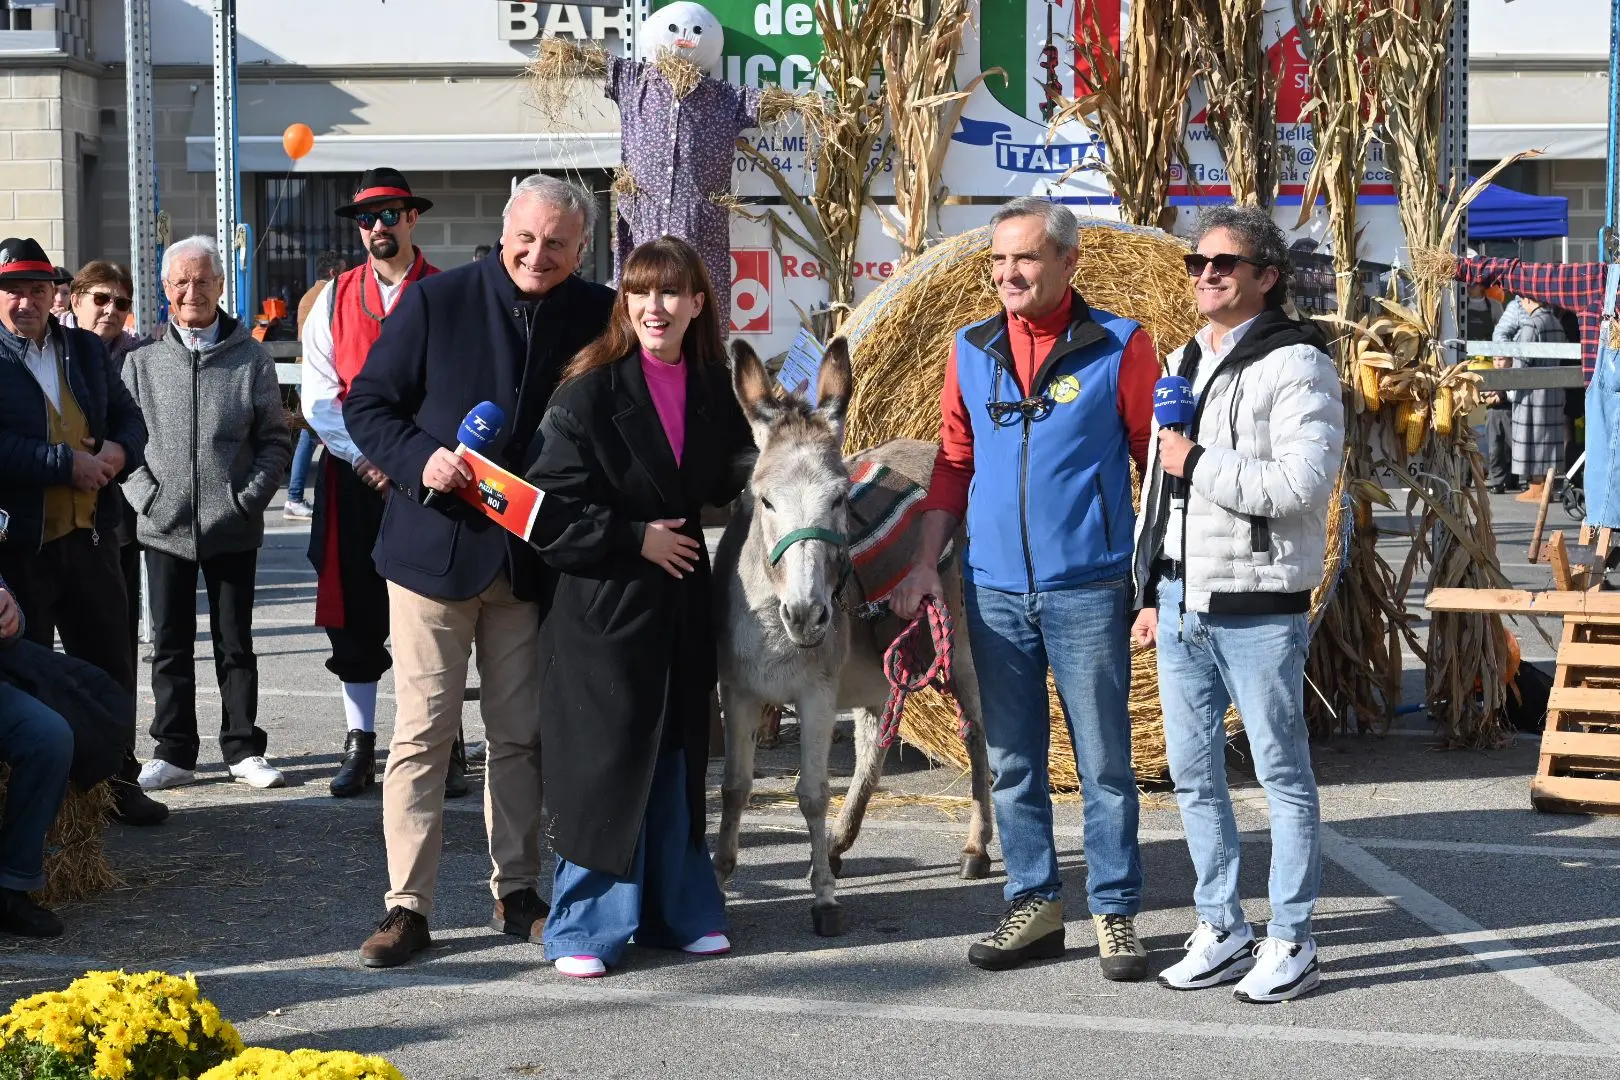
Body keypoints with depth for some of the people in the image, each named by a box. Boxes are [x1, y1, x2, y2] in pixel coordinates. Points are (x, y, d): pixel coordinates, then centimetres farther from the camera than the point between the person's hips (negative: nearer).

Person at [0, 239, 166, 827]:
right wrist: (66, 463, -20)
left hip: (89, 533, 5)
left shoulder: (86, 349, 11)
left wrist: (121, 451, -6)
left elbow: (128, 415, 16)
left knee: (110, 662, 13)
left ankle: (118, 781, 27)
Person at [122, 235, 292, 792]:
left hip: (232, 529, -1)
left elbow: (275, 440, 2)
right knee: (170, 644, 8)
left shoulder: (251, 359, 1)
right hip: (164, 526, 1)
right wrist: (144, 493, -6)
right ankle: (173, 752, 16)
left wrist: (249, 497, -8)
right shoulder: (142, 361, 4)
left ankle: (245, 749, 16)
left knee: (235, 642, 8)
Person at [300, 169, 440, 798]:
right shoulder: (335, 298, 10)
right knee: (354, 613, 5)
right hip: (352, 480, 2)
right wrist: (363, 455, -9)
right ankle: (360, 745, 14)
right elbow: (318, 393, 4)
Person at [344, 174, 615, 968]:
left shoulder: (598, 318, 2)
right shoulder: (436, 302, -3)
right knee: (423, 729, -1)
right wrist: (419, 458, -17)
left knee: (520, 734, 11)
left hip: (531, 557, 2)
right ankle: (407, 904, 5)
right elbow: (367, 404, 0)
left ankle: (516, 893, 23)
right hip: (434, 548, -2)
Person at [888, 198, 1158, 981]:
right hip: (995, 589, 4)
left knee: (1104, 762, 3)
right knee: (1011, 762, 11)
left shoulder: (1119, 347, -4)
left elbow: (1157, 460, -2)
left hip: (1087, 589, -4)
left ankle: (1114, 914, 14)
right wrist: (925, 562, 5)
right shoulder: (972, 351, 8)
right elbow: (954, 464, 13)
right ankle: (1034, 903, 23)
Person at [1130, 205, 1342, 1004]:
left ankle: (1291, 943, 11)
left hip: (1257, 607, -8)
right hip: (1180, 602, 8)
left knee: (1282, 772, 2)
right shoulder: (1183, 363, 16)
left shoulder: (1295, 364, -9)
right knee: (1193, 773, 11)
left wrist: (1200, 464, -16)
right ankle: (1221, 931, 23)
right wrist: (1151, 592, 17)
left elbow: (1301, 485, -21)